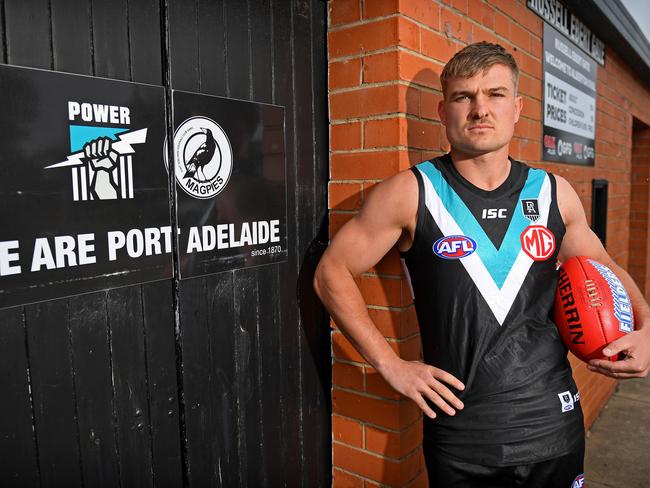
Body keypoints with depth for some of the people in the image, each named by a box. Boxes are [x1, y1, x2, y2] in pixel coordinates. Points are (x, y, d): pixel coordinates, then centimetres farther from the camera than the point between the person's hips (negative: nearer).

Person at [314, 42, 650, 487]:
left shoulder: (553, 193, 0)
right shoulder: (411, 193, -11)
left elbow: (604, 269, 17)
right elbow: (332, 274, -6)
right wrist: (391, 365, -10)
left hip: (554, 426, 4)